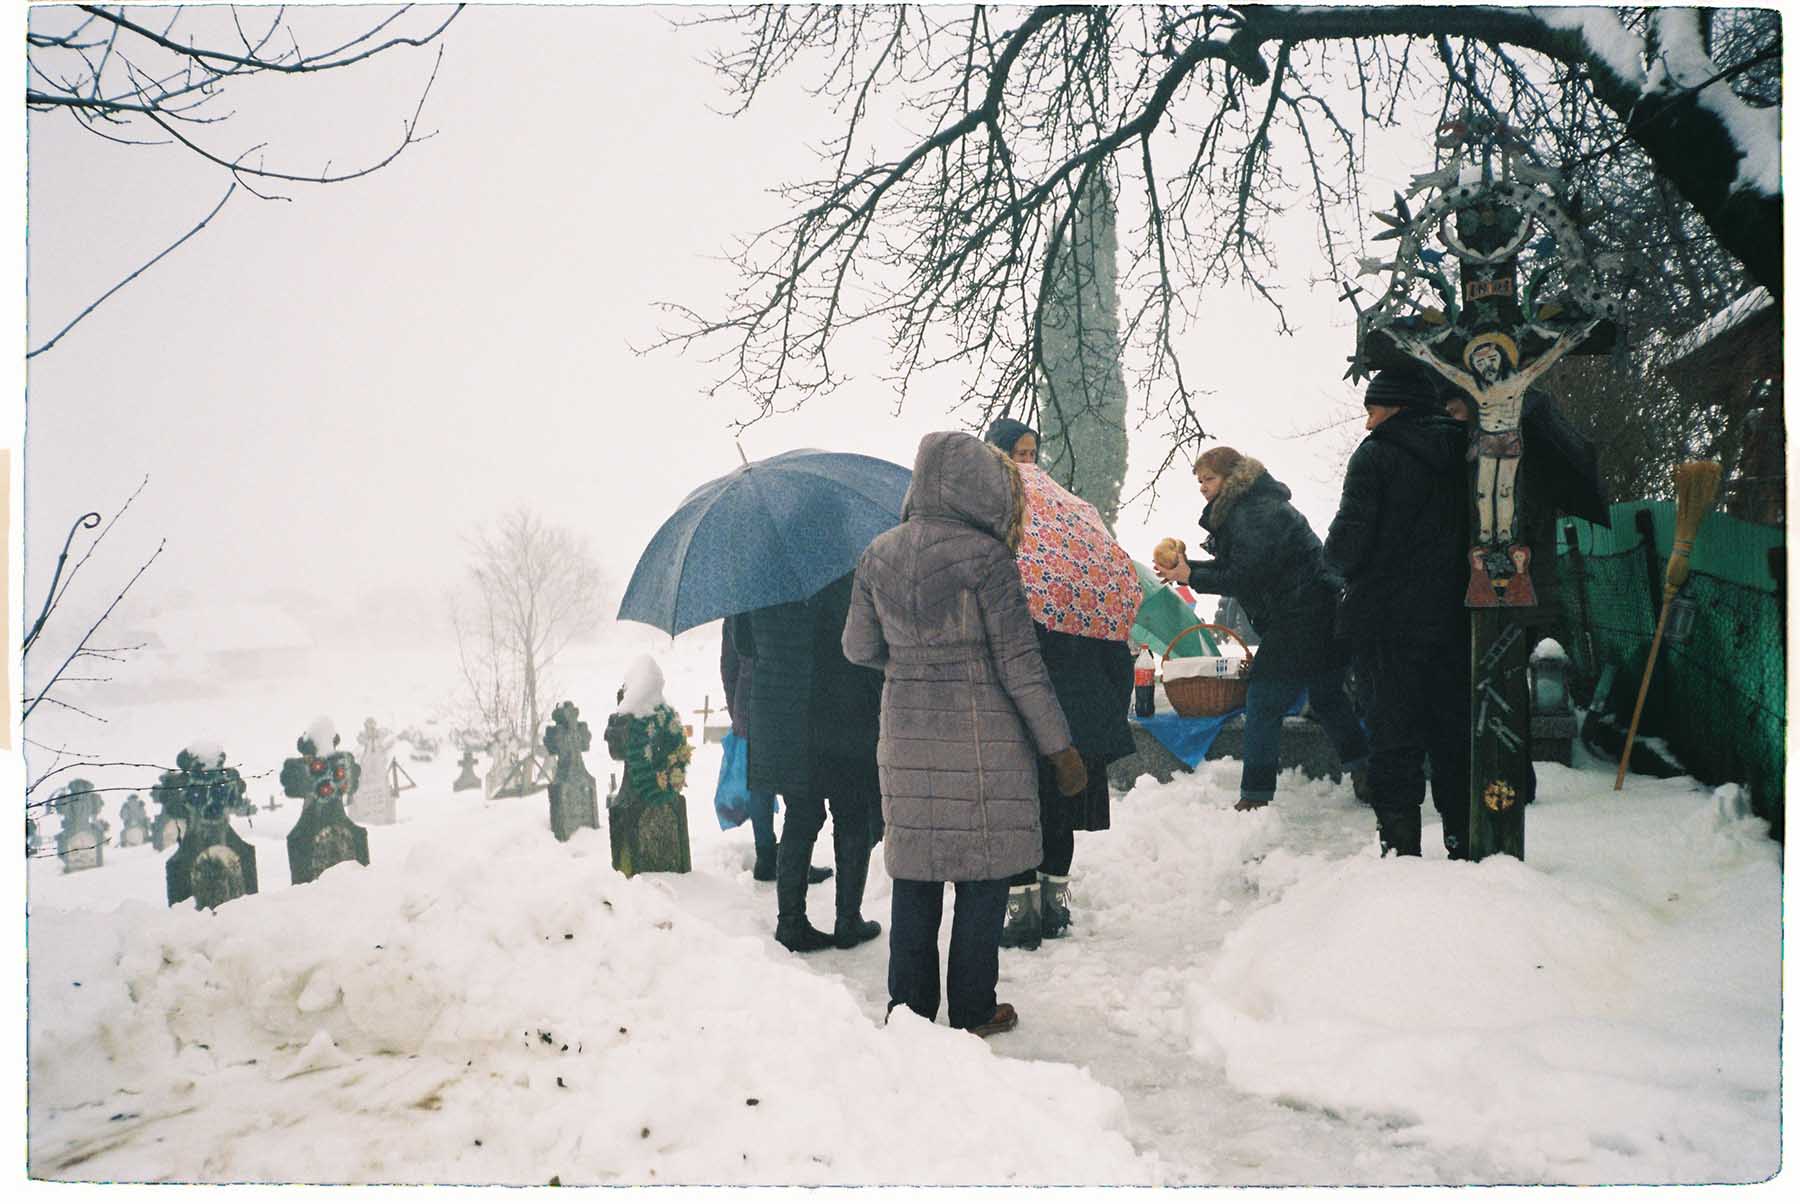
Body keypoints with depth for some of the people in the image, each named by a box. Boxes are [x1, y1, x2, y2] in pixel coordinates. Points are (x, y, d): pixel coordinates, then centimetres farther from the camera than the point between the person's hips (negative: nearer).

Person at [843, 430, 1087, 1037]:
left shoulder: (879, 554, 3)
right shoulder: (985, 555, -13)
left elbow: (859, 648, 10)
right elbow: (1019, 663, -12)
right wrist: (1059, 747, -5)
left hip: (906, 734, 5)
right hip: (982, 737, -5)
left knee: (915, 872, 14)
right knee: (983, 870, 8)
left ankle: (909, 1006, 22)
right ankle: (973, 1010, 17)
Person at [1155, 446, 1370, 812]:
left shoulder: (1254, 514, -18)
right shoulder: (1240, 508, 15)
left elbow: (1245, 577, -21)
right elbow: (1231, 567, 16)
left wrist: (1191, 577, -15)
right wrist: (1188, 566, 3)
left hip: (1301, 617, -11)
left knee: (1262, 702, -5)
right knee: (1326, 697, 21)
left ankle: (1255, 796, -1)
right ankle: (1365, 774, 27)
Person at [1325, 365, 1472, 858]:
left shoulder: (1377, 454, -8)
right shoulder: (1463, 452, 10)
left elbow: (1349, 538, -15)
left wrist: (1337, 557, 6)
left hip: (1390, 618, -5)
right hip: (1454, 616, 5)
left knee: (1394, 731, 0)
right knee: (1454, 729, 13)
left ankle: (1400, 844, 0)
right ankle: (1465, 842, 19)